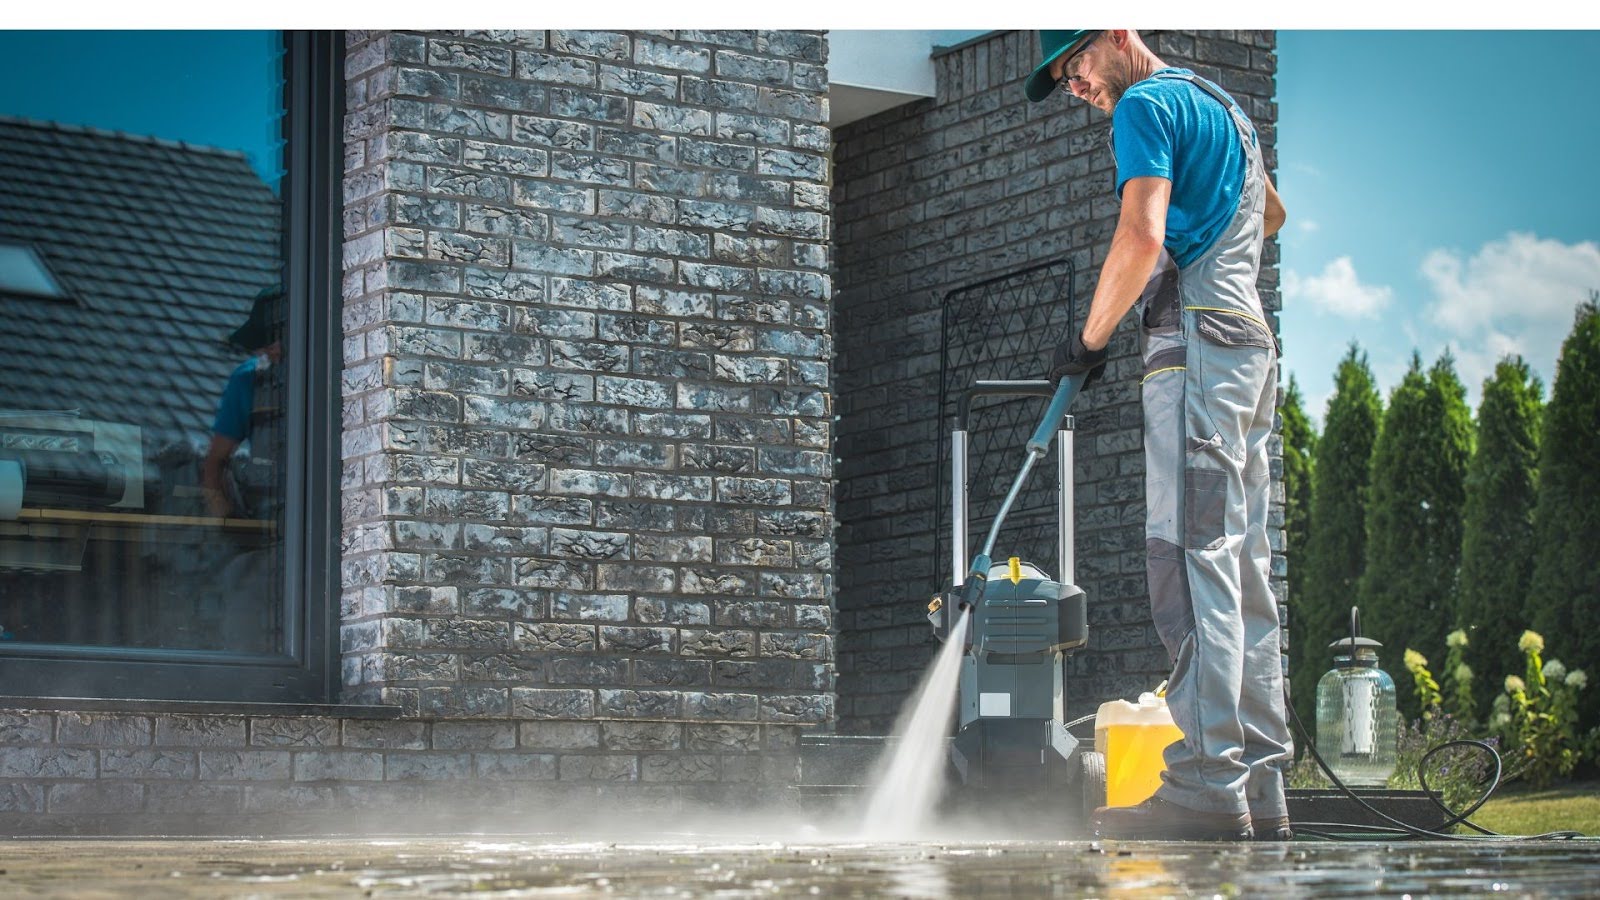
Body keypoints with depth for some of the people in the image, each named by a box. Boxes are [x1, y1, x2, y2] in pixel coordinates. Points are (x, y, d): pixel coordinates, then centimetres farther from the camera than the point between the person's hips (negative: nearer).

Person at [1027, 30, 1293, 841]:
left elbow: (1142, 236, -16)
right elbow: (1270, 216, 43)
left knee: (1193, 556, -15)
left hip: (1196, 340, -10)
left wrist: (1088, 339, -6)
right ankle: (1260, 788, 4)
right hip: (1251, 341, 10)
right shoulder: (1222, 106, 26)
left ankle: (1208, 788, -22)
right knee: (1241, 569, 6)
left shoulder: (1147, 104, -4)